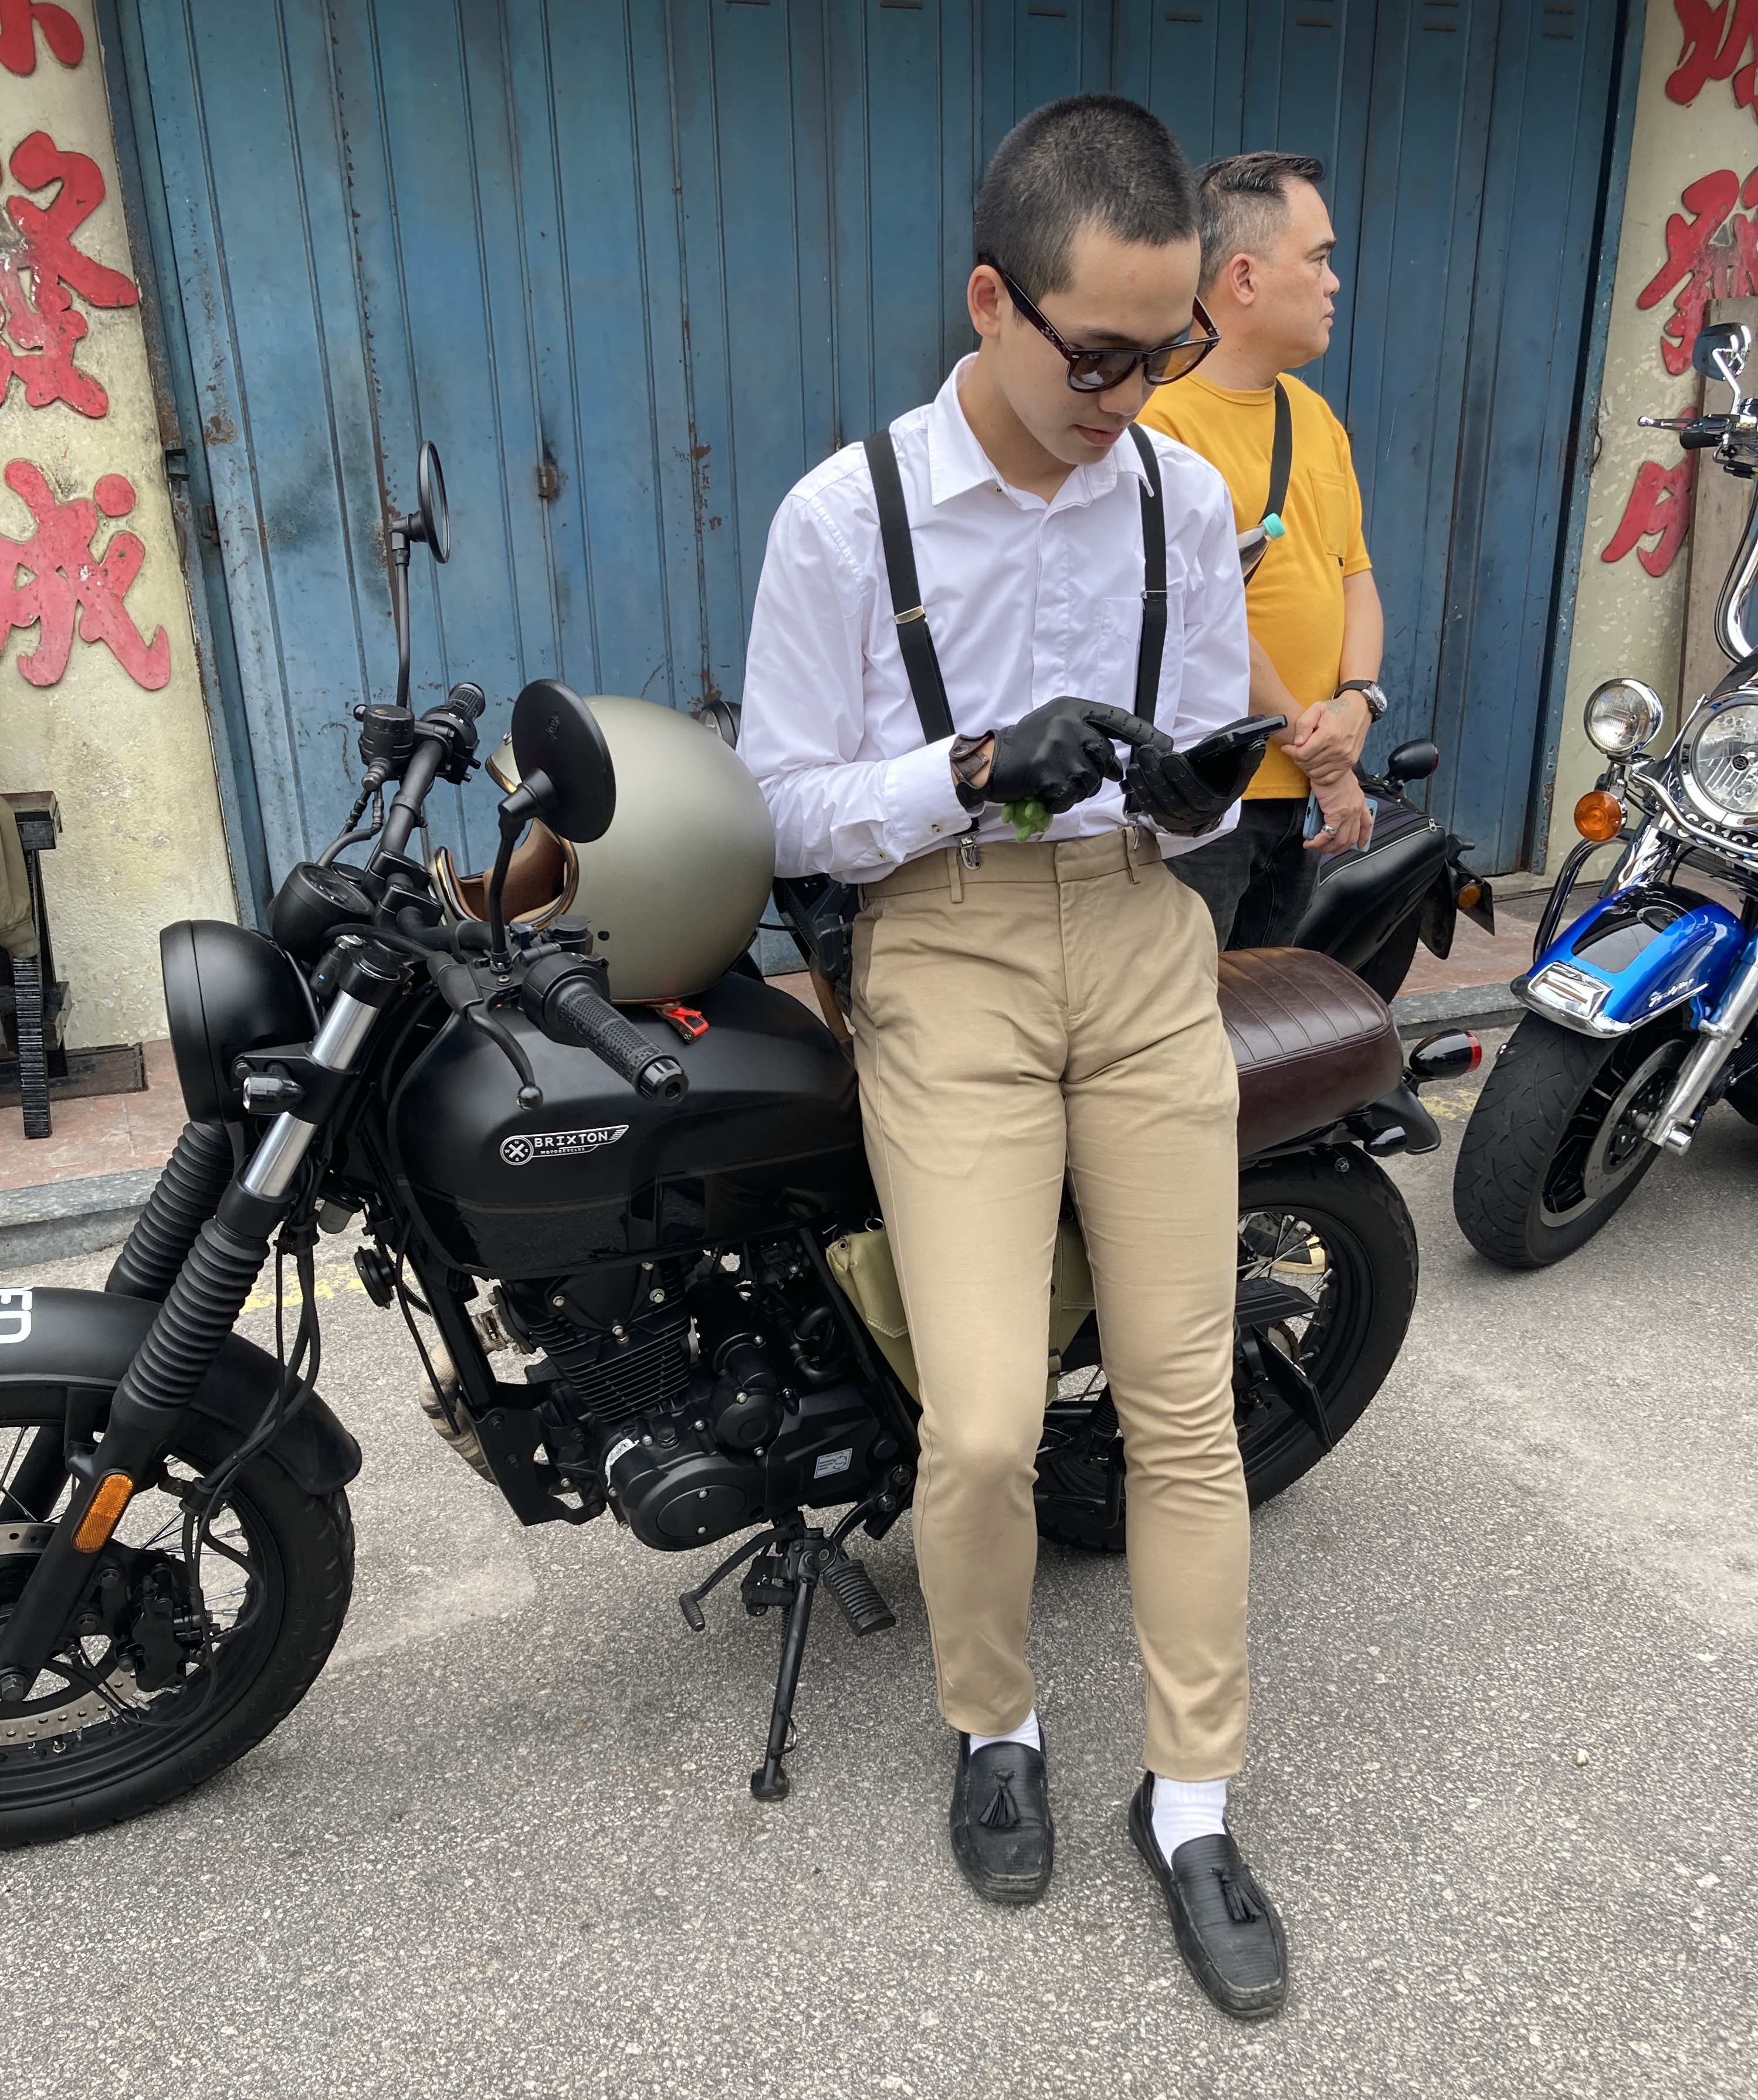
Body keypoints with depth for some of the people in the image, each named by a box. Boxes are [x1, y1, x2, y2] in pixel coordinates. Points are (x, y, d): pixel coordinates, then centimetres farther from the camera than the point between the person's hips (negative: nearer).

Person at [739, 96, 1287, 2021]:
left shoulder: (1185, 500, 6)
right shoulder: (844, 518, -5)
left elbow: (1210, 755, 14)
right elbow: (791, 810, -3)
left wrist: (1196, 779, -10)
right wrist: (980, 768, -19)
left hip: (1143, 944, 3)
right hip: (946, 957, -3)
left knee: (1184, 1404, 3)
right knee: (984, 1429, -11)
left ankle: (1190, 1800, 23)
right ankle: (994, 1727, 22)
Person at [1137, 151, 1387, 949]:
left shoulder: (1314, 413, 13)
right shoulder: (1158, 415, -16)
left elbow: (1355, 573, 16)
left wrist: (1358, 702, -3)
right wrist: (1311, 743, -10)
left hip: (1298, 791, 9)